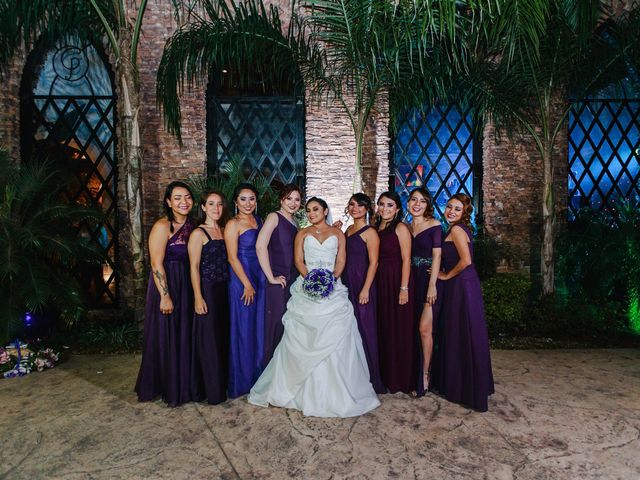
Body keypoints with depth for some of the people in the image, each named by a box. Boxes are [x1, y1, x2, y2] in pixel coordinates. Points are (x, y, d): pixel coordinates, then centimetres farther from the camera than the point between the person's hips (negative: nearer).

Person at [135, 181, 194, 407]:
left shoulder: (191, 226, 8)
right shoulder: (162, 226, -13)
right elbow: (156, 264, -17)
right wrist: (165, 296, -20)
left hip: (186, 288, 7)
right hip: (166, 287, -7)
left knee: (184, 337, 15)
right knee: (165, 338, 5)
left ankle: (182, 385, 32)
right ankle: (165, 388, 23)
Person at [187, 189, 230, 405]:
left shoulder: (224, 231, 11)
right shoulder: (198, 233, -8)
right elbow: (194, 268, -11)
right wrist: (198, 297, -16)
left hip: (224, 290, 7)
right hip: (207, 289, -6)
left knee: (223, 337, 14)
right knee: (208, 339, 1)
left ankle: (221, 384, 29)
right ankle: (208, 389, 16)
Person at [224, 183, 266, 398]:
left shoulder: (258, 220, 12)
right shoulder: (233, 224, -9)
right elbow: (232, 258, -13)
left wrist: (263, 280, 9)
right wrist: (247, 284, -15)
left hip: (260, 278, 7)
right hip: (241, 279, -7)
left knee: (259, 327, 13)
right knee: (243, 329, 2)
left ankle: (257, 376, 28)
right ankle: (242, 381, 18)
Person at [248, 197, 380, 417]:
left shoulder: (337, 233, 12)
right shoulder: (302, 233, 13)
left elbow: (341, 261, 5)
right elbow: (298, 260, 4)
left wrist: (331, 278, -12)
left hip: (333, 288, 0)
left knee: (334, 340, -4)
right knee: (303, 340, -1)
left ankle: (334, 391, 10)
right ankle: (304, 390, 13)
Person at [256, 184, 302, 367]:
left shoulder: (294, 222, 15)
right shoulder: (274, 217, -8)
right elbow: (260, 246, -19)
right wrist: (271, 277, -17)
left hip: (294, 281, 7)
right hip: (279, 282, -7)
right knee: (276, 325, 0)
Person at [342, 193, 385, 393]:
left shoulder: (370, 232, -8)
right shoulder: (348, 230, 14)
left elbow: (373, 262, -13)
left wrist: (365, 289, -18)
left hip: (361, 284, -7)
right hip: (346, 283, 7)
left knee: (363, 329, -1)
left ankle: (368, 378, 14)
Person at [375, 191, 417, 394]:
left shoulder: (401, 228, -7)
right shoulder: (376, 229, 12)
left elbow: (406, 259, -12)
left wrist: (404, 288, -18)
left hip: (397, 281, -6)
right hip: (380, 282, 6)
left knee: (400, 330, 2)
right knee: (383, 328, 12)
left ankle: (404, 379, 16)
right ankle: (386, 375, 26)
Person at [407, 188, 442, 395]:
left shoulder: (434, 224, -4)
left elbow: (436, 255, -9)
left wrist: (432, 285, -16)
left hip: (429, 279, -5)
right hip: (412, 280, 5)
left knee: (424, 328, -10)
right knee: (413, 328, 8)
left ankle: (425, 373, 6)